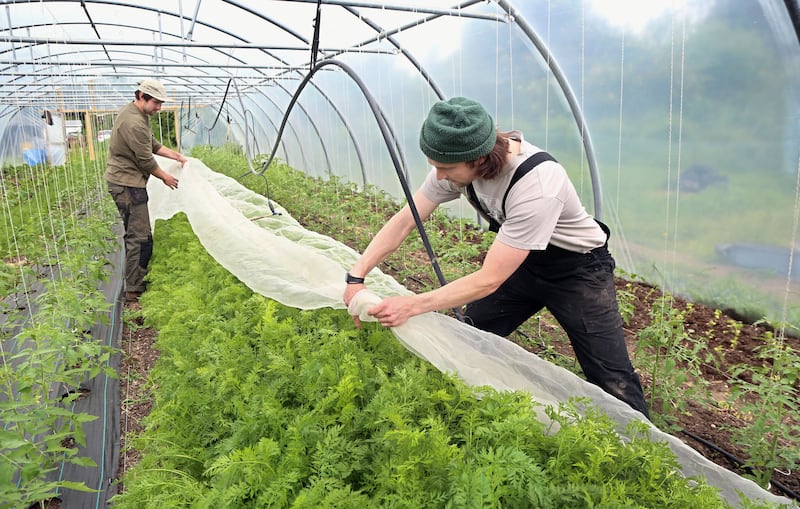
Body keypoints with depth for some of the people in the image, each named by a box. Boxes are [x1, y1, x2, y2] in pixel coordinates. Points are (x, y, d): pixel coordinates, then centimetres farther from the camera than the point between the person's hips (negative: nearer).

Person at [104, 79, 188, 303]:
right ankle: (133, 291, -5)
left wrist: (176, 156, 14)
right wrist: (165, 177, -2)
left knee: (137, 234, 18)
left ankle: (138, 280, 29)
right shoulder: (134, 123, -21)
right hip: (127, 184, -11)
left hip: (127, 182, 11)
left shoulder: (134, 112, 13)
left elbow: (153, 144, 20)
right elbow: (146, 161, -17)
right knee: (139, 237, -10)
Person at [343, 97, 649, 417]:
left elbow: (489, 280, -35)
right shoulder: (458, 162, -19)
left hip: (578, 270, -6)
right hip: (522, 260, 6)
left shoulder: (537, 186, -39)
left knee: (613, 382, -6)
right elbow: (405, 221, -12)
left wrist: (412, 305, -34)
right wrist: (356, 276, -20)